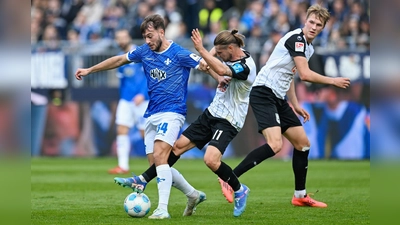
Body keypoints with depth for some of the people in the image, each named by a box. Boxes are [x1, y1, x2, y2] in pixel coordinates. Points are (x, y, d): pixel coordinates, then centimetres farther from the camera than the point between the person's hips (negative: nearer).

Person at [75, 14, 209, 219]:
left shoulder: (179, 54, -9)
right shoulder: (144, 52, 9)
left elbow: (205, 65, -15)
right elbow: (119, 60, 21)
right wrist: (89, 70, 27)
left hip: (171, 112, -7)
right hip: (151, 115, 7)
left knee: (159, 157, -23)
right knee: (158, 164, 5)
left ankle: (162, 209, -26)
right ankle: (193, 195, 23)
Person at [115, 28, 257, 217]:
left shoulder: (246, 66, -25)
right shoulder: (231, 55, 3)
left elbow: (221, 70, -43)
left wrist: (201, 49, -42)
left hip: (228, 122, -9)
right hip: (212, 113, 9)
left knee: (211, 159, -26)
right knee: (178, 145, 5)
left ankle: (240, 190, -1)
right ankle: (142, 181, 12)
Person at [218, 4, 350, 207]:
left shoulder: (308, 47, 17)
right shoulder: (296, 38, -14)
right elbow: (305, 74, -21)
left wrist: (295, 104, 26)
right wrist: (333, 81, -8)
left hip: (278, 99, 10)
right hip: (263, 93, -10)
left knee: (302, 143, 11)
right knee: (275, 145, -25)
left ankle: (300, 196, 22)